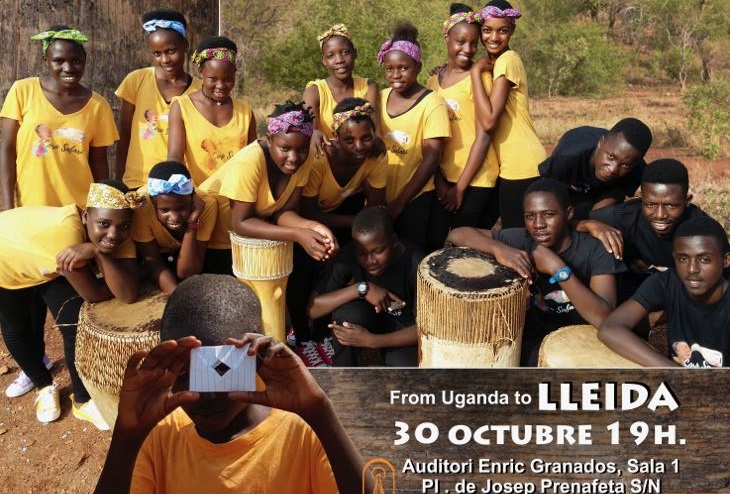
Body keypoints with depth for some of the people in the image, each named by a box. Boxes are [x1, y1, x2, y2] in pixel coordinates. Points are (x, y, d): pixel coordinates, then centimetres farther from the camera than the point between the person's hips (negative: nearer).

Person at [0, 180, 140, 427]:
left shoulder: (119, 238, -28)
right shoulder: (65, 228, -45)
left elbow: (129, 295, -37)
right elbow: (93, 293, -36)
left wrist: (97, 251, -48)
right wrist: (116, 279, -21)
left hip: (50, 267, 4)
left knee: (78, 324, -9)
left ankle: (83, 400, 8)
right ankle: (44, 385, 35)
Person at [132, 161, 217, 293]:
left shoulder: (206, 205, -33)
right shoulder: (142, 207, -35)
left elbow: (186, 273, -30)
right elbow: (155, 265, -26)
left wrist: (192, 225, -42)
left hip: (191, 257, 1)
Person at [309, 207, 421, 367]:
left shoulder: (414, 263, -29)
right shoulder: (350, 255, -23)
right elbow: (313, 308, -25)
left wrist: (371, 340, -34)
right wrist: (362, 289, -36)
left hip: (404, 332, -2)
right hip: (369, 319, 2)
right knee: (347, 311, -32)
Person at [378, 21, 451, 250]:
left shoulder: (432, 103, -10)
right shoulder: (381, 98, 4)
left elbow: (431, 160, -12)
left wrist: (399, 202, -13)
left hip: (414, 199, -4)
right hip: (379, 197, 4)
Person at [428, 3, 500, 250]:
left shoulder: (480, 77, -6)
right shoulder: (433, 80, 8)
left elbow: (483, 136, -11)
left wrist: (461, 186, -12)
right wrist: (438, 179, -1)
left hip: (474, 180, -4)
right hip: (442, 178, 4)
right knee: (433, 243, 6)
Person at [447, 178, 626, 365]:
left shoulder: (595, 251, -16)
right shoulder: (521, 240, -9)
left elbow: (605, 320, -27)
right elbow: (457, 234, -12)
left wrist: (558, 269, -31)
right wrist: (498, 248, -31)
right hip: (528, 339, 2)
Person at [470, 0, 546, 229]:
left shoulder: (507, 60, -15)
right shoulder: (493, 62, 13)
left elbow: (488, 121, -25)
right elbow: (485, 117, 9)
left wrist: (476, 71, -19)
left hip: (522, 167, -9)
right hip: (509, 165, 9)